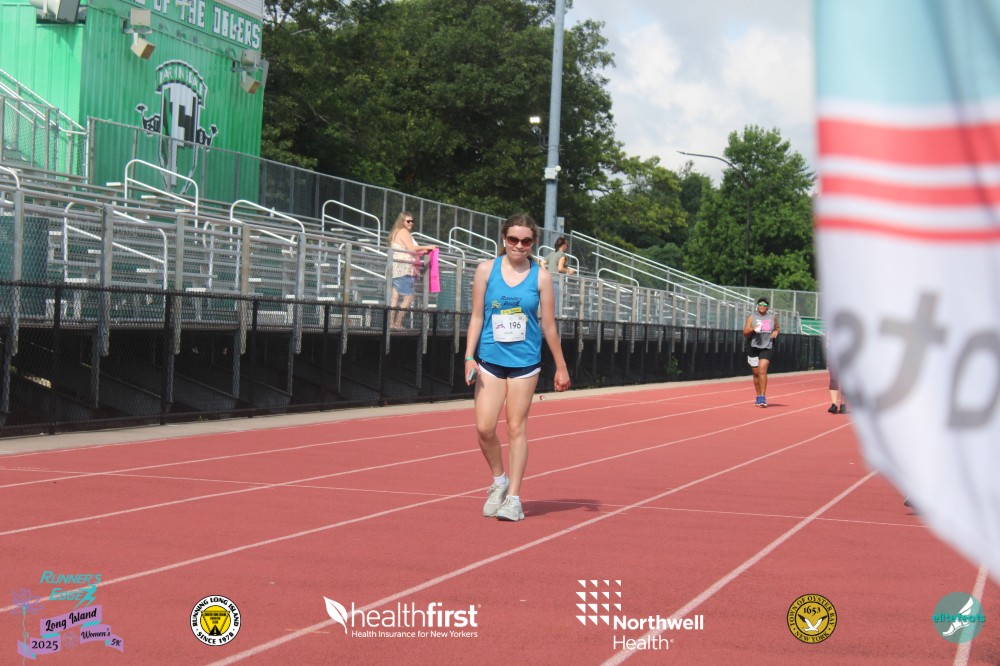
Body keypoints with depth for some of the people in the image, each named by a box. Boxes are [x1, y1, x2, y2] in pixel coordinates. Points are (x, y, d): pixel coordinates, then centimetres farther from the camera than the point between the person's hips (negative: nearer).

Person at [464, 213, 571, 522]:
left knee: (516, 428, 0)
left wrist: (561, 367, 6)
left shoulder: (541, 276, -1)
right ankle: (499, 481, 19)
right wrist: (469, 356, -3)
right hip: (490, 360, 1)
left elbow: (548, 325, 4)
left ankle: (513, 497, 9)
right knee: (484, 428, -6)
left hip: (525, 361, -1)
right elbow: (477, 317, 4)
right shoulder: (486, 269, 1)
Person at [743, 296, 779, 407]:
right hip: (753, 347, 1)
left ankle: (763, 397, -17)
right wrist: (752, 329, -19)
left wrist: (776, 332, 0)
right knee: (756, 373, 7)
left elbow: (778, 328, 23)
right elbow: (745, 333, 2)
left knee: (762, 370, -18)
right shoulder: (752, 317, 5)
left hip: (767, 348, -1)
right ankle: (758, 396, 23)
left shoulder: (773, 317, 8)